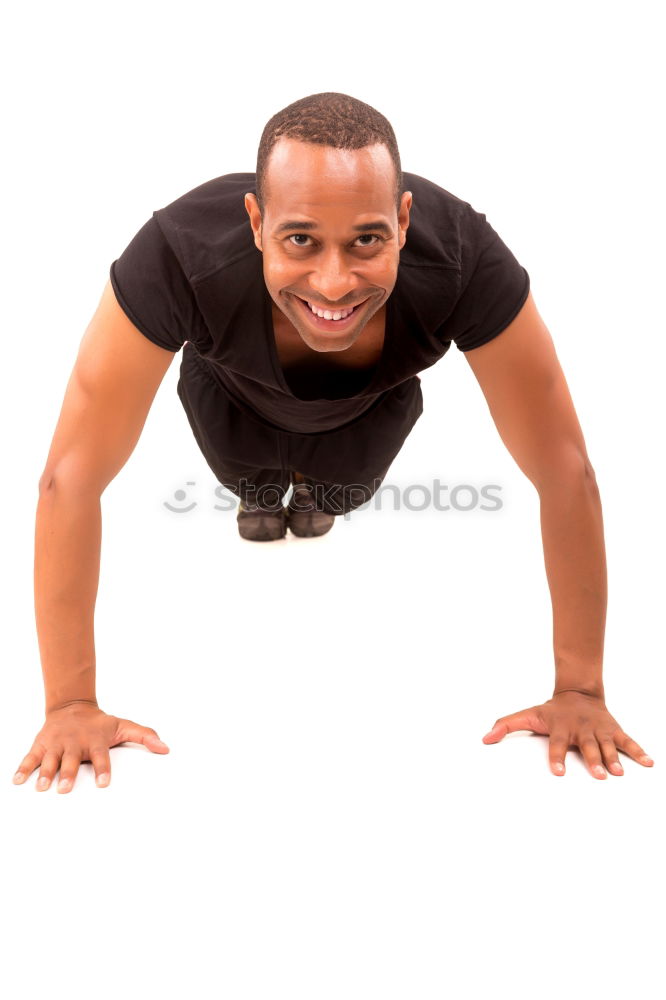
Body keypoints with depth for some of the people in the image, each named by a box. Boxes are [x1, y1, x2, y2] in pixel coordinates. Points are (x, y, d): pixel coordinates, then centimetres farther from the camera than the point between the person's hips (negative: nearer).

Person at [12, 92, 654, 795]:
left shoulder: (462, 259, -45)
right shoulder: (179, 255, -48)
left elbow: (565, 473, -36)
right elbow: (72, 475, -42)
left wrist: (580, 692, -32)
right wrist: (71, 706, -39)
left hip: (373, 395, 0)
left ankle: (317, 490, 33)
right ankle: (264, 490, 27)